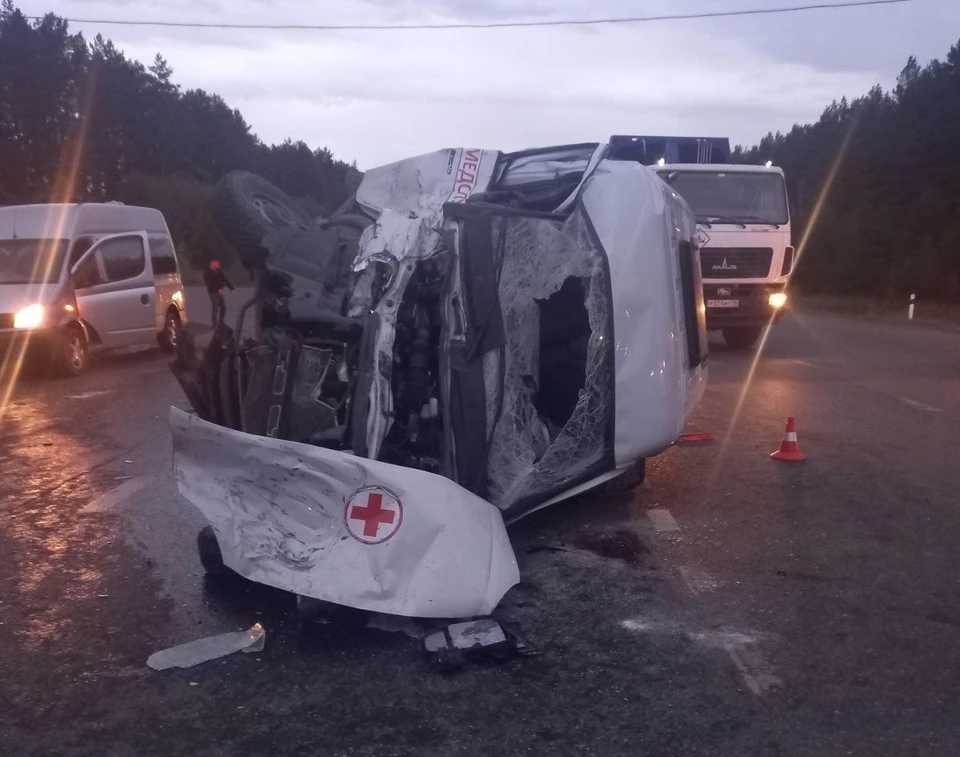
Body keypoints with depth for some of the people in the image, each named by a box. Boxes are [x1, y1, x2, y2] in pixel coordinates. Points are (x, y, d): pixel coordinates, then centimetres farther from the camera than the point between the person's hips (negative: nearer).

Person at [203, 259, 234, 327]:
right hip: (213, 292, -6)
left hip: (219, 291, 6)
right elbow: (209, 283, -17)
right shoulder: (207, 272, -8)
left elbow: (225, 279, 7)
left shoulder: (218, 270, 8)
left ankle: (220, 322, 21)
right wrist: (218, 289, -25)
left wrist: (231, 288, -1)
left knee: (223, 306, 5)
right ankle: (215, 324, 0)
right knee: (216, 308, -8)